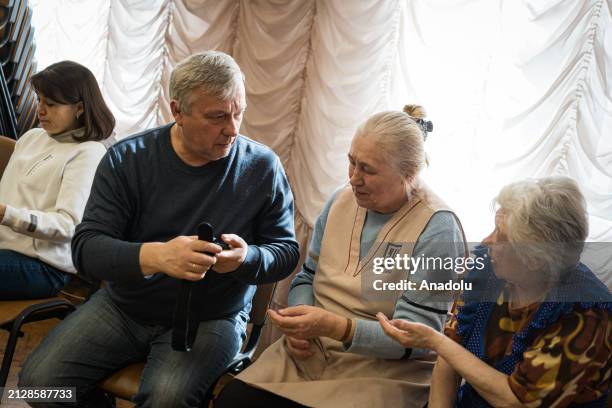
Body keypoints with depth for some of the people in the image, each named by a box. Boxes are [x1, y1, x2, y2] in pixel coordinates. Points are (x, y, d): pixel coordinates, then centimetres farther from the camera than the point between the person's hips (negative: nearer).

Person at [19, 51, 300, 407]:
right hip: (123, 306, 3)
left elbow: (286, 251, -3)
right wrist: (154, 256, -35)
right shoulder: (126, 159, -7)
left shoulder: (262, 167, -8)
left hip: (211, 319, -2)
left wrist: (247, 258, -27)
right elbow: (86, 247, -14)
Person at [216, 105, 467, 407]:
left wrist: (334, 327, -28)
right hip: (307, 353, 5)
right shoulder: (341, 200, 6)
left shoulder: (437, 229, -13)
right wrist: (300, 325, -5)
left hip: (383, 370, -5)